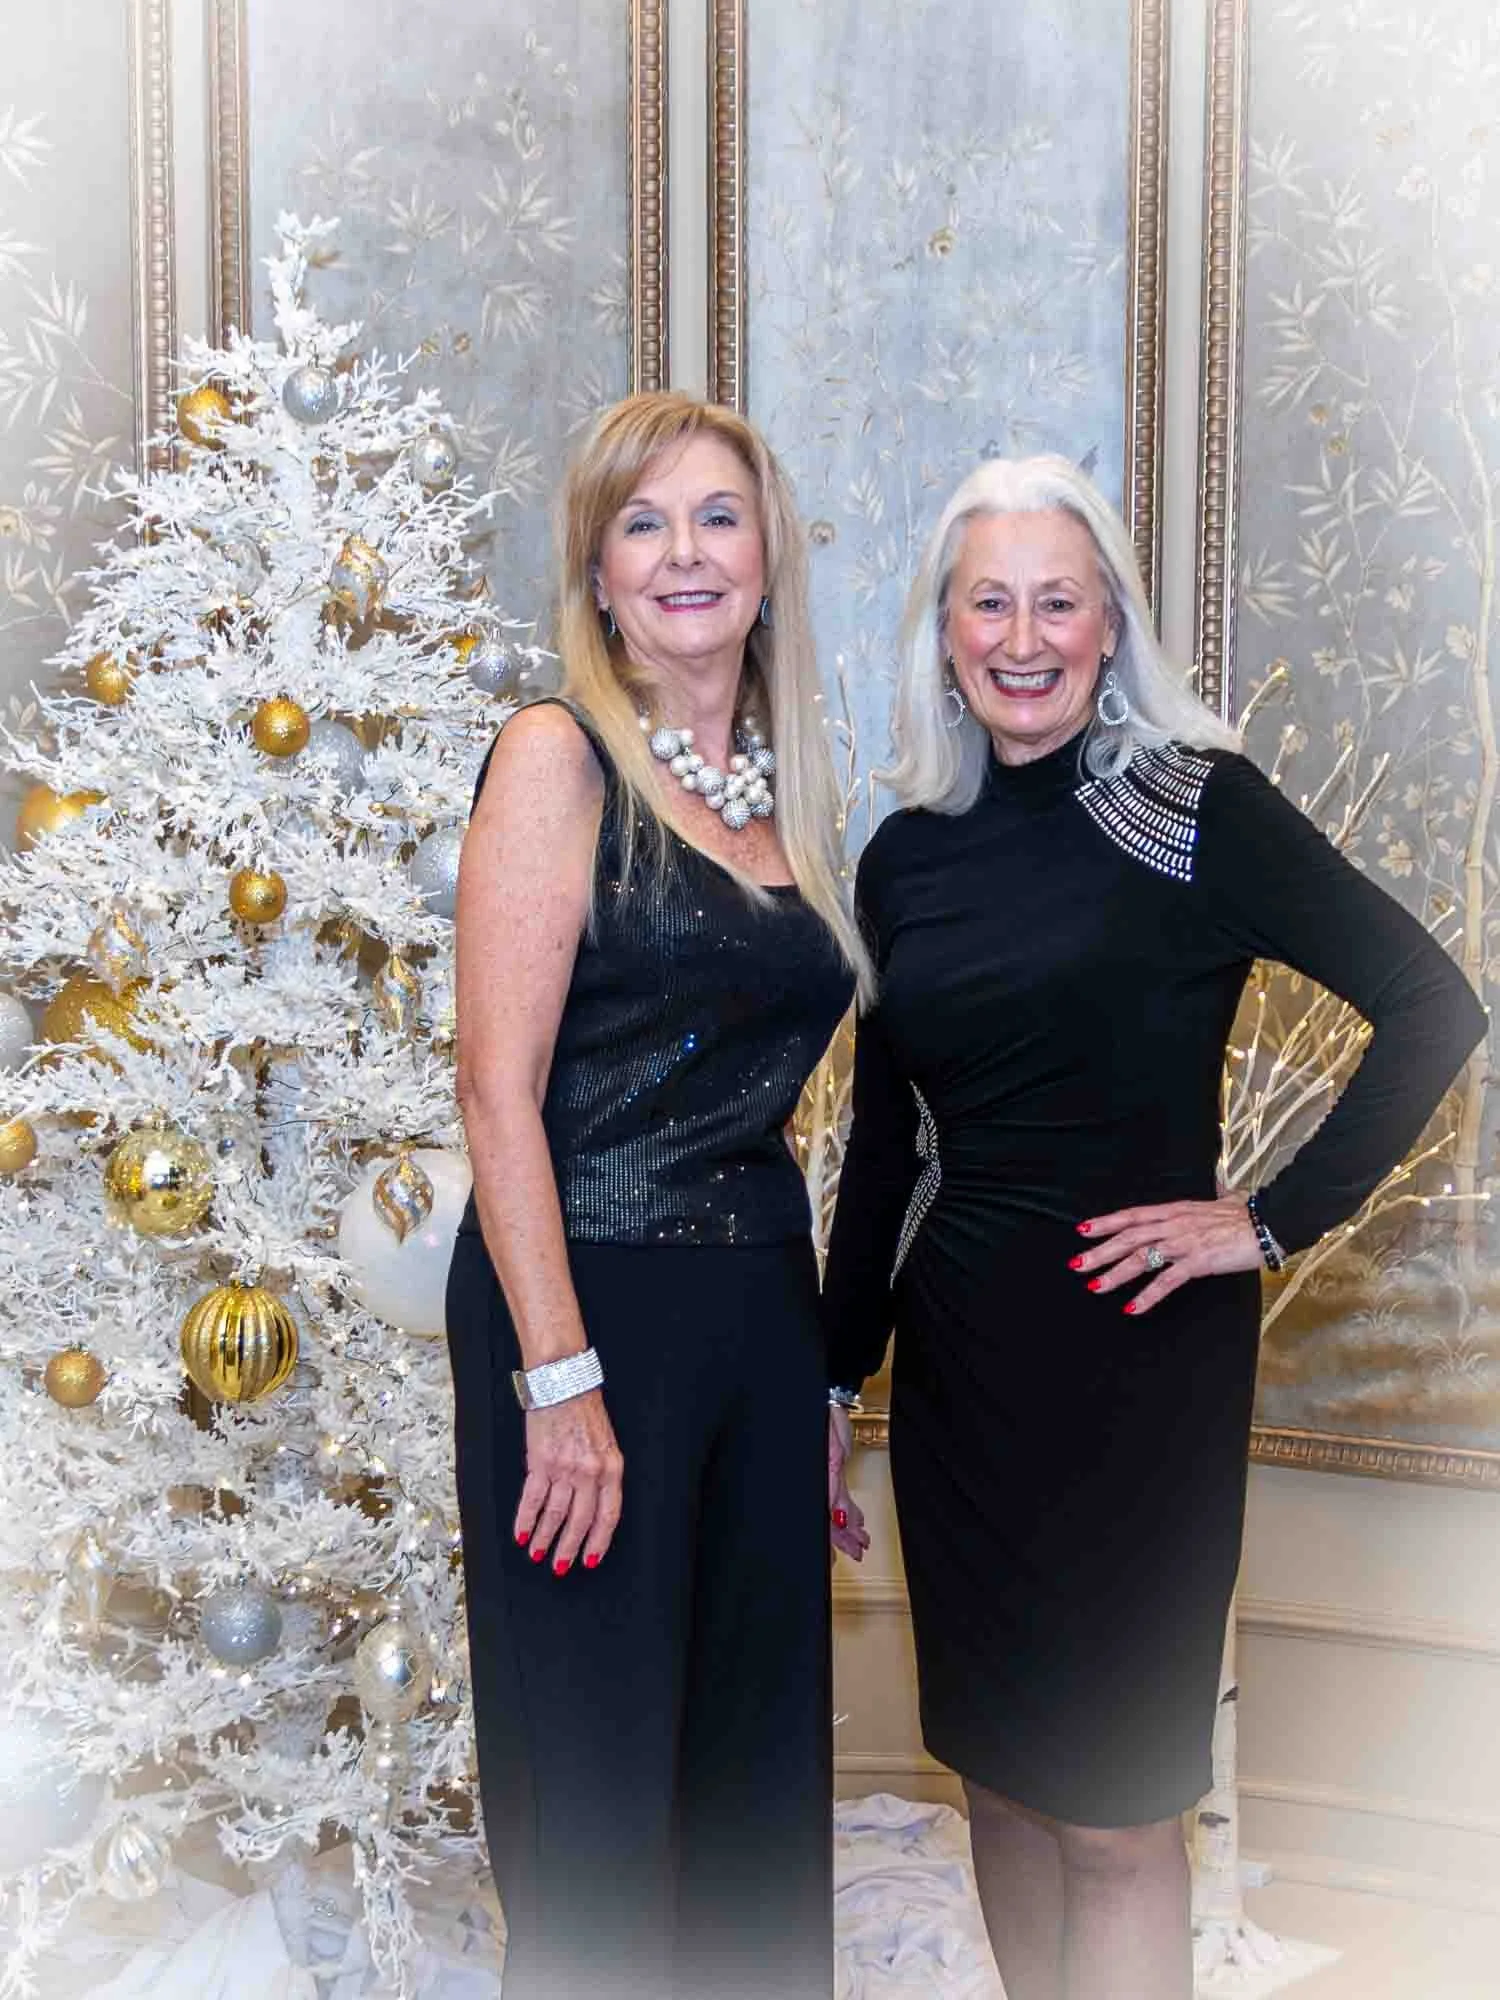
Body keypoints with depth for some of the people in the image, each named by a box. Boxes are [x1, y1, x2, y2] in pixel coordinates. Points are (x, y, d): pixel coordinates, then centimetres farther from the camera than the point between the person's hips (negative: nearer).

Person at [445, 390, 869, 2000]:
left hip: (764, 1295, 7)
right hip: (589, 1300, -6)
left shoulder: (791, 789, 12)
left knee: (760, 1760, 16)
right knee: (600, 1783, 5)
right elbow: (498, 1084, -14)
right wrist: (558, 1379, -19)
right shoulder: (559, 755, -7)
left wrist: (823, 1376, 14)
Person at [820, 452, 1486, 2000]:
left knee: (1112, 1808, 4)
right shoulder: (905, 856, 6)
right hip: (956, 1353, 5)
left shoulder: (1197, 806, -8)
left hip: (1141, 1352, -4)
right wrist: (834, 1378, 13)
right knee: (995, 1763, 17)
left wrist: (1274, 1219, -12)